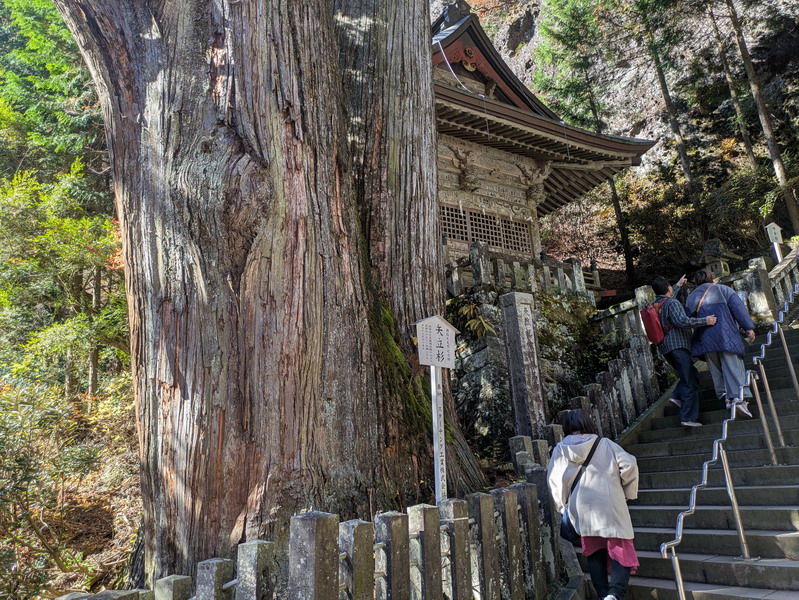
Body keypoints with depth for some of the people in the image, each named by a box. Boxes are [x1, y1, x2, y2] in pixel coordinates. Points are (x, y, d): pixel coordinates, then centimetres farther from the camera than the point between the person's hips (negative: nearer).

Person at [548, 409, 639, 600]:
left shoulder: (559, 450, 6)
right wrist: (629, 492, 8)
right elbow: (629, 464, -6)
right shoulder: (604, 444, 2)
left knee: (594, 553, 16)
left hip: (581, 510, 2)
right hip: (610, 505, -2)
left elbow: (553, 481, 7)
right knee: (622, 552, 3)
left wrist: (562, 506, 19)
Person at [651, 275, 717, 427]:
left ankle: (676, 396, 4)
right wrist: (705, 321, -20)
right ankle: (688, 418, -9)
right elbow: (682, 321, -26)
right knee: (690, 382, -6)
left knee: (691, 375, 20)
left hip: (665, 349, 9)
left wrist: (678, 285, 51)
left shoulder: (656, 304, 17)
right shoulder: (672, 303, -10)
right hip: (678, 346, -9)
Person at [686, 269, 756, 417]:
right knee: (733, 366, -6)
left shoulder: (691, 298, 17)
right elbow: (738, 308, -1)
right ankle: (738, 397, -18)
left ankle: (725, 395, 9)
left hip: (705, 339, 2)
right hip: (725, 333, -2)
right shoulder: (723, 290, 10)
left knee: (715, 369, 11)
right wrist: (749, 328, -3)